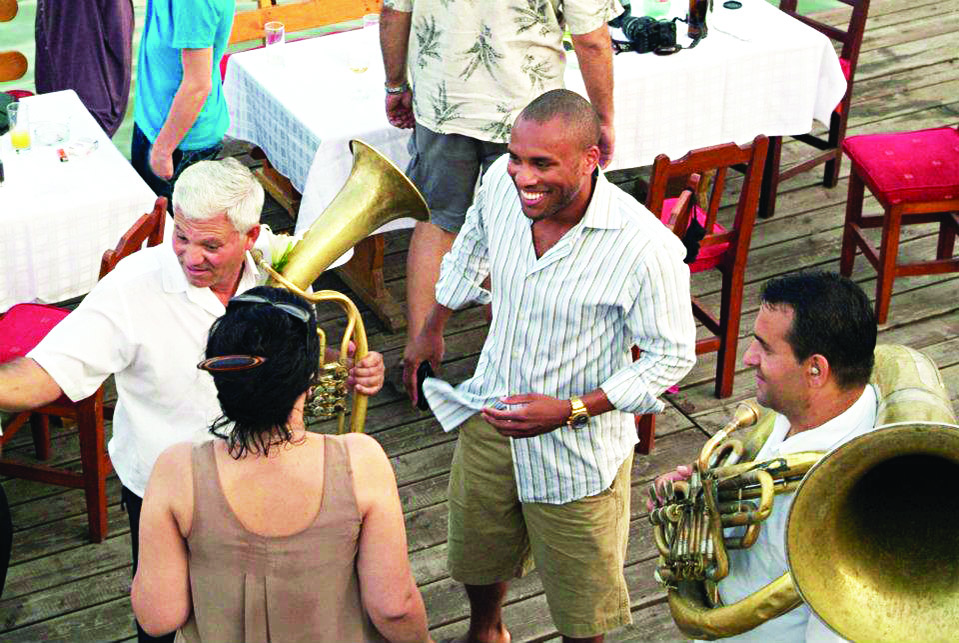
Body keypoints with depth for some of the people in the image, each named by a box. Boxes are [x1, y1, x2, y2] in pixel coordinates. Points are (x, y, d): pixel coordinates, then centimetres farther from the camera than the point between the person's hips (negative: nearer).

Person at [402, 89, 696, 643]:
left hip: (579, 447, -5)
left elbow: (673, 355, -19)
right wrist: (433, 329, 19)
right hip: (490, 414, 5)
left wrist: (570, 410, -26)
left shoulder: (646, 247, -32)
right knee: (476, 555, 29)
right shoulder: (503, 182, -16)